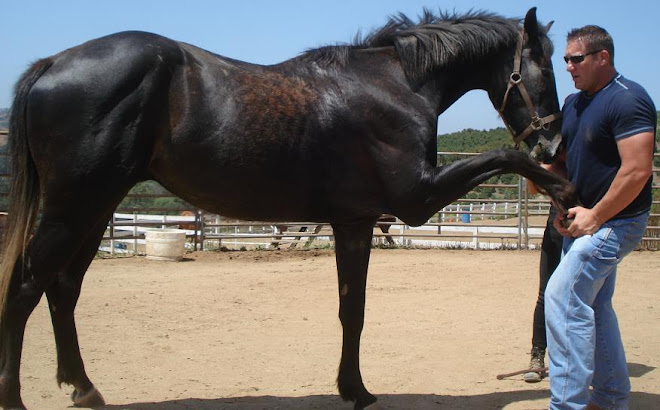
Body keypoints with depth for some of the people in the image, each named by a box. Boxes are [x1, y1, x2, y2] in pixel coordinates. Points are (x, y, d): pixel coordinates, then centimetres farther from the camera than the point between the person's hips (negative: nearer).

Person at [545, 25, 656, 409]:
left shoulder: (628, 100, -17)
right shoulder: (574, 103, 10)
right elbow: (566, 158, 20)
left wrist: (594, 217, -20)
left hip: (614, 221, -9)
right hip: (584, 219, 10)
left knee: (563, 296, -15)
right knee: (594, 306, 15)